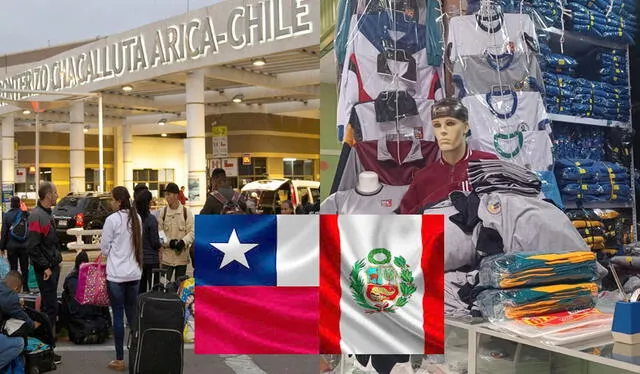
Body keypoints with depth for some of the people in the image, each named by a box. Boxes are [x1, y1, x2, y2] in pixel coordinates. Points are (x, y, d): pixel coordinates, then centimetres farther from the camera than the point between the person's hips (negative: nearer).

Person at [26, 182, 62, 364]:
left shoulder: (47, 213, 13)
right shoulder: (37, 215, -17)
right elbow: (32, 247, -22)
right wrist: (45, 267, -18)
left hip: (52, 266, 10)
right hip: (45, 269, -10)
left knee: (49, 304, 17)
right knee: (50, 307, -6)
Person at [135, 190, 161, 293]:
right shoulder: (151, 219, -16)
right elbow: (155, 242, -12)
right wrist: (160, 246, 9)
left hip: (137, 259, 5)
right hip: (151, 260, -5)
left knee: (140, 290, 15)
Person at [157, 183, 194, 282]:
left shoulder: (186, 212, -2)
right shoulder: (162, 212, 1)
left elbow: (191, 232, -2)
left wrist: (183, 242, -19)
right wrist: (169, 242, -16)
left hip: (182, 255, 0)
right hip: (166, 255, 0)